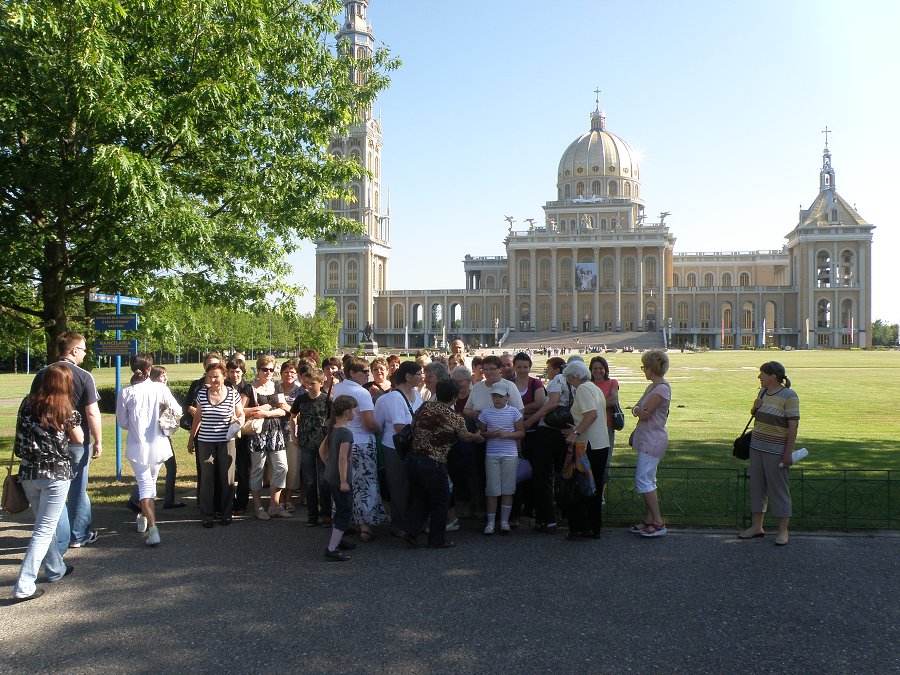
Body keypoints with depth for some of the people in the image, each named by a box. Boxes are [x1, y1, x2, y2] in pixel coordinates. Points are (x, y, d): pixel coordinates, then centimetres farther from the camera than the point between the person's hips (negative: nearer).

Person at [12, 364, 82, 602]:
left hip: (29, 473, 5)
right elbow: (79, 440, 5)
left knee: (44, 523, 22)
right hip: (56, 473, -5)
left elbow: (20, 437, 11)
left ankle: (55, 568, 37)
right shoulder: (66, 410, -8)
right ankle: (24, 586, -4)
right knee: (45, 529, 1)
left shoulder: (27, 404, 1)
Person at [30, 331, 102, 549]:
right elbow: (92, 413, -13)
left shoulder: (42, 375, 1)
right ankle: (79, 536, 23)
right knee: (77, 491, 12)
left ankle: (59, 542, 11)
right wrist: (98, 441, -5)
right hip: (77, 441, -3)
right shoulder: (84, 377, -12)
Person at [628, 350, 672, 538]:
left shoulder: (662, 388, -16)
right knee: (648, 481, 12)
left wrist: (639, 410, 0)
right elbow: (637, 409, 10)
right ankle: (649, 519, 18)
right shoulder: (652, 387, 15)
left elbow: (645, 411, -21)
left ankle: (658, 523, -6)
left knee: (643, 480, -10)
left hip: (653, 440, -10)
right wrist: (638, 410, -12)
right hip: (646, 438, 10)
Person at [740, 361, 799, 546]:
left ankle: (783, 531, 8)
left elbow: (793, 426, -15)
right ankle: (757, 527, 20)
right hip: (757, 447, 8)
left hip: (776, 451, -8)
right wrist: (755, 406, 1)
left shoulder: (789, 396, -12)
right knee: (757, 486, 11)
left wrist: (788, 453, -18)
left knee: (778, 489, -2)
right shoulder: (763, 392, 11)